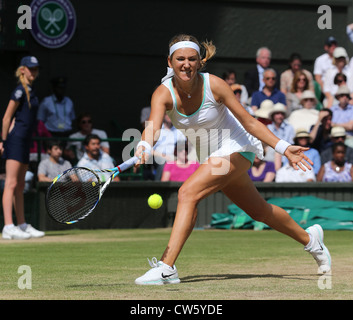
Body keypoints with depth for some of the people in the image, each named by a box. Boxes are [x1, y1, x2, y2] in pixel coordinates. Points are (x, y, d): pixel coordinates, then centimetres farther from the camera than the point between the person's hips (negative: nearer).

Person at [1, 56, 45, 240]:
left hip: (24, 142, 10)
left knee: (20, 186, 14)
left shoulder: (30, 91, 17)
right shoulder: (20, 91, -11)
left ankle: (22, 225, 21)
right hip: (15, 140, -10)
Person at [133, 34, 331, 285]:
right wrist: (144, 147, -59)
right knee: (258, 210, 20)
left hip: (235, 147, -5)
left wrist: (283, 148, -23)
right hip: (209, 155, 5)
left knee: (188, 193, -25)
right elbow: (153, 126, -36)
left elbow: (249, 121, -17)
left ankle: (167, 267, -26)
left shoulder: (214, 85, -24)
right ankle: (309, 239, 44)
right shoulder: (164, 93, -18)